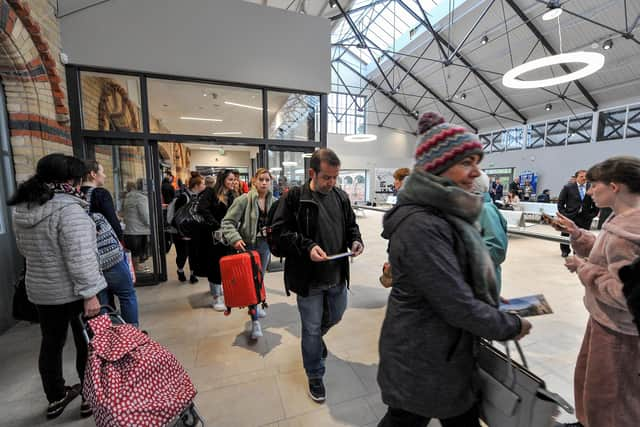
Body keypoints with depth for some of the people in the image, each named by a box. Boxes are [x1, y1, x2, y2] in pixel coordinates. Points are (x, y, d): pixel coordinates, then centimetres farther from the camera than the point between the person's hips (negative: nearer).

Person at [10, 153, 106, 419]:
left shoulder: (22, 209, 5)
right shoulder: (68, 208, -22)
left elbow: (25, 249, 18)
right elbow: (79, 257, -27)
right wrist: (89, 293, -22)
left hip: (40, 290, 8)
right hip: (72, 291, -7)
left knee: (51, 343, 21)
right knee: (87, 344, 9)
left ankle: (56, 398, 37)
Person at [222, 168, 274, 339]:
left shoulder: (273, 201, 1)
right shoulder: (244, 199, -14)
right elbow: (227, 222, -12)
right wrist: (235, 238, -25)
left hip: (264, 245, 5)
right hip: (248, 245, -5)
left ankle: (254, 307, 44)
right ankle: (255, 321, 11)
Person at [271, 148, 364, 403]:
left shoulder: (341, 197, 3)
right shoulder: (294, 197, -13)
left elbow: (351, 225, 13)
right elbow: (278, 230, -13)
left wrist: (356, 241, -9)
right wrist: (307, 247, -26)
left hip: (337, 275, 6)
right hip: (308, 277, -5)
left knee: (336, 316, 27)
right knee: (311, 329, 12)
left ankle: (316, 337, 60)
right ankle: (315, 377, 37)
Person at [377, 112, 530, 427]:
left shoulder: (445, 212, 2)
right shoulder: (421, 225, -30)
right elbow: (457, 306, -26)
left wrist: (493, 303, 9)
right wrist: (511, 326, -10)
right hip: (421, 359, -9)